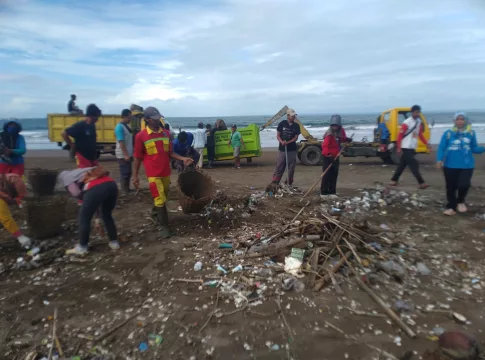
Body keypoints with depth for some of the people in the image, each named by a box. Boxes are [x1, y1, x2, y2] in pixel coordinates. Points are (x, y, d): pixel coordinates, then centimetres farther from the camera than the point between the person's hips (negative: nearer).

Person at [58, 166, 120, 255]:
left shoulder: (67, 177, 23)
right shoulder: (86, 174, 41)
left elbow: (77, 193, 2)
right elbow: (96, 199, 38)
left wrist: (85, 200, 23)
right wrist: (97, 217, 40)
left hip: (96, 188, -7)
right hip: (111, 184, 7)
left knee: (84, 217, 13)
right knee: (107, 215, 27)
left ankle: (82, 247, 23)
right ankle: (114, 242, 32)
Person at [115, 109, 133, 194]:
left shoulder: (127, 125, 12)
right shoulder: (120, 127, -16)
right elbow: (121, 142, -21)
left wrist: (131, 153, 18)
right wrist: (125, 155, -23)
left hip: (128, 154, 9)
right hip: (123, 155, -9)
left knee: (128, 173, 14)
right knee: (125, 173, -3)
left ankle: (127, 189, 24)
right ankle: (125, 191, 4)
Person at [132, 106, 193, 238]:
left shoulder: (166, 133, 5)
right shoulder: (140, 136, -8)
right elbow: (138, 157, -3)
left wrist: (183, 158, -5)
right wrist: (135, 175, -2)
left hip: (166, 172, 5)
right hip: (153, 174, -5)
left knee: (163, 196, 19)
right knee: (160, 199, -5)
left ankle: (155, 211, 48)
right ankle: (164, 227, 5)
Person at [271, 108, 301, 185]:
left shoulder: (296, 126, 3)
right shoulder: (282, 124, 0)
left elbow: (296, 138, 0)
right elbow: (278, 135, 2)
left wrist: (288, 142, -17)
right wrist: (281, 142, -19)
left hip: (292, 150, 1)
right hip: (282, 149, -1)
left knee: (291, 167, 5)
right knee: (279, 166, 0)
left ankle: (290, 183, 16)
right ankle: (274, 183, 5)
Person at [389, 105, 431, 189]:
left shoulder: (419, 122, 10)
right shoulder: (406, 123, -14)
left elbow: (420, 134, 17)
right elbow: (400, 135, -13)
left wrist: (426, 143, 6)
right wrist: (399, 148, -16)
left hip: (413, 147, 8)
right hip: (406, 148, -8)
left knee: (402, 164, 12)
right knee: (414, 165, -8)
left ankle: (394, 180, 20)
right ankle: (421, 183, -5)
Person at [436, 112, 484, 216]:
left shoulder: (471, 133, 5)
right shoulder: (448, 133, -2)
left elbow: (474, 148, 11)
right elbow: (441, 148, -4)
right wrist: (439, 159, -18)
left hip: (467, 166, 1)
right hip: (450, 165, -1)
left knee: (464, 184, -17)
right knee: (451, 187, 6)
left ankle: (460, 201, 14)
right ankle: (451, 207, 24)